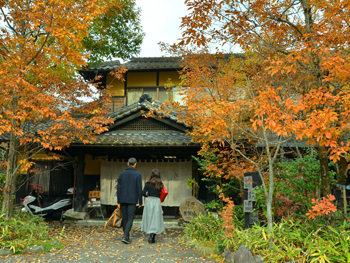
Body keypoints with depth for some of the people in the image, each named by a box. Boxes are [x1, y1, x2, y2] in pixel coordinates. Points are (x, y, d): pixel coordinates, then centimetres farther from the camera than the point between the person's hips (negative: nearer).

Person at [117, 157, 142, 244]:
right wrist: (140, 202, 1)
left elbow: (118, 188, 3)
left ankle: (127, 237, 20)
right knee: (130, 219, 0)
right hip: (132, 200, -4)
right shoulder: (137, 174, -5)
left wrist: (119, 201, 9)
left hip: (123, 200, 4)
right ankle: (125, 237, -13)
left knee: (125, 218, 13)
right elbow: (139, 189, -7)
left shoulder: (122, 174, 5)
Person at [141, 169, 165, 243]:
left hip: (149, 201, 0)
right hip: (157, 201, 0)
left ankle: (151, 236, 16)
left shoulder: (148, 184, -5)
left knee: (149, 219, 12)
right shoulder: (160, 185, -1)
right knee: (155, 220, 7)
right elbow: (161, 194, -1)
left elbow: (143, 193, -6)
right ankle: (152, 236, -2)